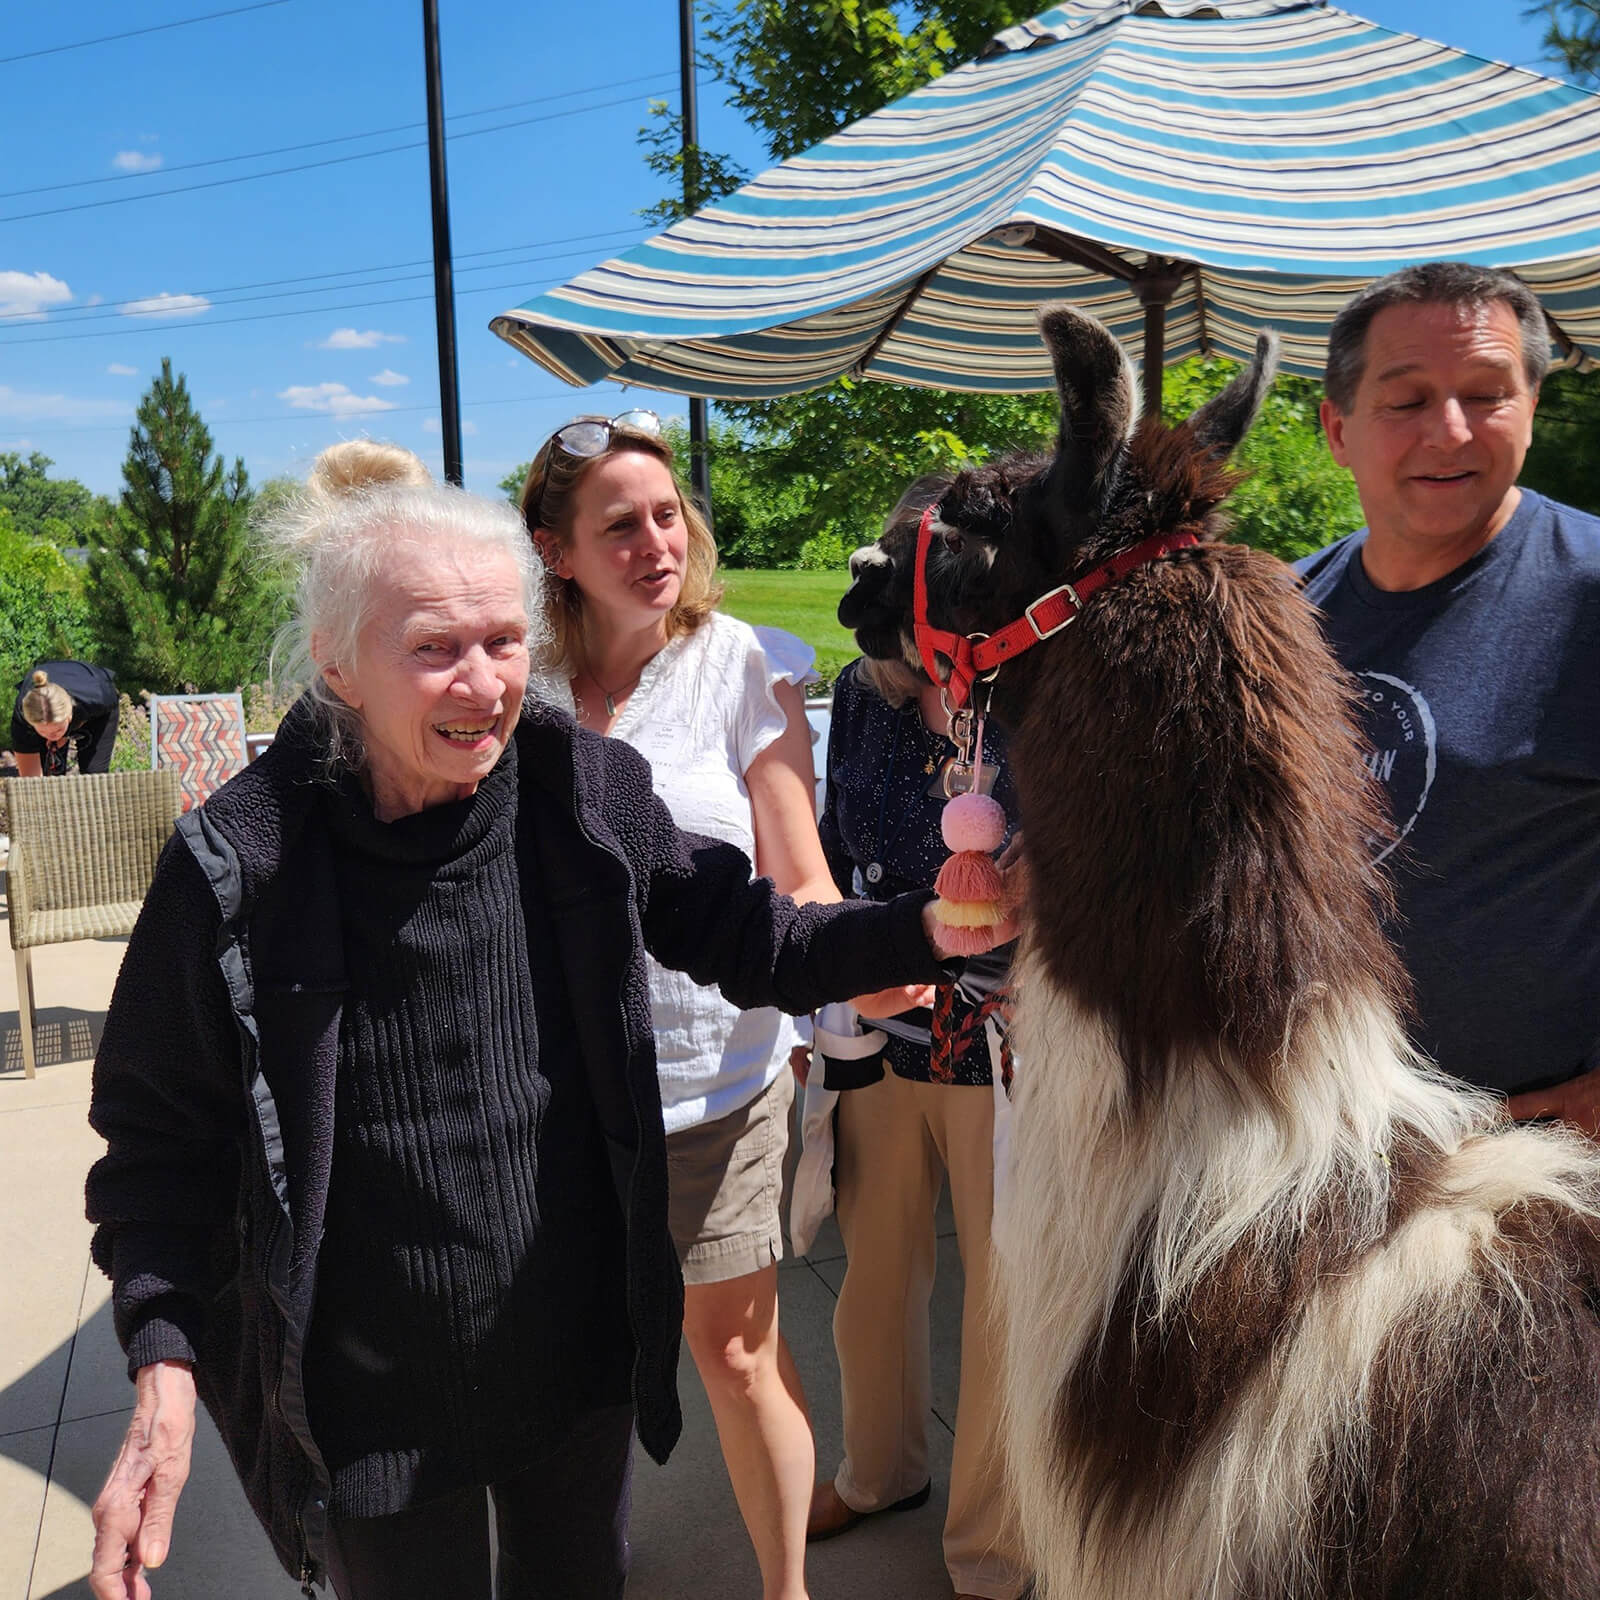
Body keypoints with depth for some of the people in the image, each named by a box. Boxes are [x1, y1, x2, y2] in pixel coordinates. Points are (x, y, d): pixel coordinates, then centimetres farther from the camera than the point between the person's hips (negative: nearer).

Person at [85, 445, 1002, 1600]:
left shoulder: (591, 794, -11)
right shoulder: (237, 864, -17)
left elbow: (744, 933, -2)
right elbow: (164, 1138, -8)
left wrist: (931, 930, -16)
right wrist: (165, 1372, -16)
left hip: (583, 1362, 3)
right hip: (367, 1406, -2)